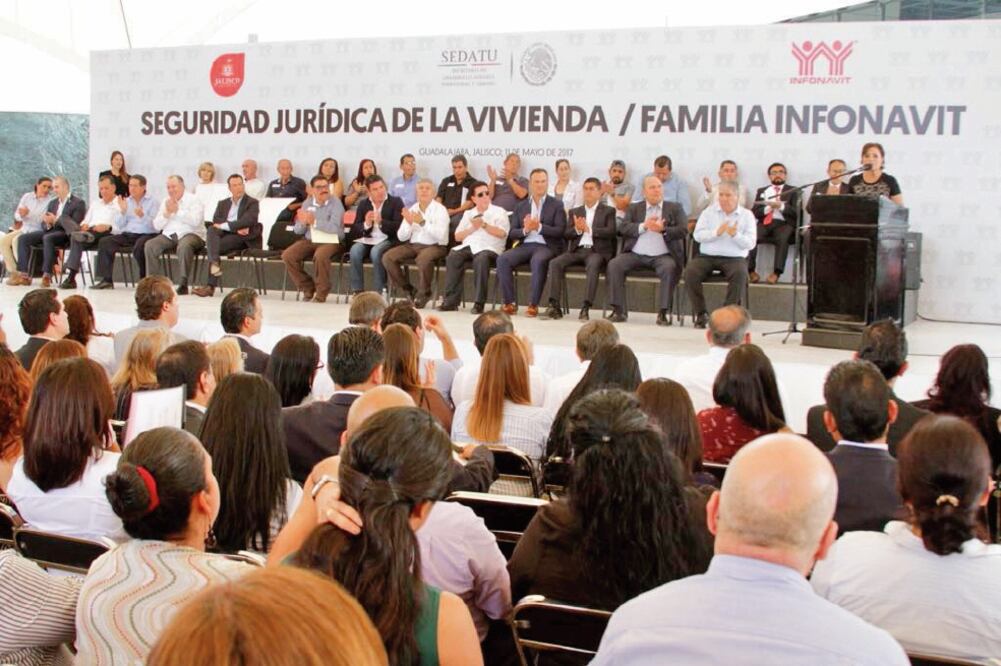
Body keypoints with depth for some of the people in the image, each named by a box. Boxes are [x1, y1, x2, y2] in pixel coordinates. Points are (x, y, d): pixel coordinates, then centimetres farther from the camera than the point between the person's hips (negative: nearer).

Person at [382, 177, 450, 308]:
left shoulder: (440, 209, -3)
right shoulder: (412, 209, 11)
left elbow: (441, 235, -18)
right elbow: (401, 237, 8)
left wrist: (422, 222, -23)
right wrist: (409, 223, -11)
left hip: (435, 246, -5)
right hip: (413, 245, 5)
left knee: (423, 259, -38)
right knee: (388, 257, -15)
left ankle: (423, 294, -12)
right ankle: (408, 290, 1)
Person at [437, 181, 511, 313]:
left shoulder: (499, 212, 12)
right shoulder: (468, 213, 25)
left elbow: (502, 233, -5)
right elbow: (457, 236, 17)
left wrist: (484, 225, -8)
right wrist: (473, 228, 2)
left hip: (489, 248, -4)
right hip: (468, 246, 4)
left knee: (481, 259, -39)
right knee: (452, 257, -28)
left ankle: (479, 303, -35)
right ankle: (451, 300, -27)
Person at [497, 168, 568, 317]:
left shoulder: (556, 205, 8)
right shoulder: (520, 206, 17)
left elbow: (560, 231, -4)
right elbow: (511, 233, 11)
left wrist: (539, 227, -17)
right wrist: (525, 230, -11)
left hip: (546, 246, -4)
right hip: (525, 245, 4)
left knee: (538, 261, -38)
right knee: (502, 259, -24)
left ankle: (533, 304, -31)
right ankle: (510, 303, -20)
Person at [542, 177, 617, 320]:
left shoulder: (608, 211, 12)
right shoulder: (574, 212, 22)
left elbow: (610, 232, -4)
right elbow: (566, 234, 11)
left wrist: (589, 229, -16)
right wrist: (577, 229, -11)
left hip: (597, 251, -4)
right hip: (577, 250, 4)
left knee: (593, 266, -38)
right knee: (555, 263, -24)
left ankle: (585, 307, -40)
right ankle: (555, 306, -26)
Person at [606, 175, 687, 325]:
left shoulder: (675, 208, 12)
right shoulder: (634, 208, 16)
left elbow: (683, 230, -2)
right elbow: (624, 229, 2)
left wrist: (663, 229, -18)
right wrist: (644, 226, -15)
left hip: (662, 256, -2)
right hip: (636, 255, 2)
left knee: (669, 268, -34)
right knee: (614, 265, -22)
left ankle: (663, 312, -27)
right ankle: (619, 311, -18)